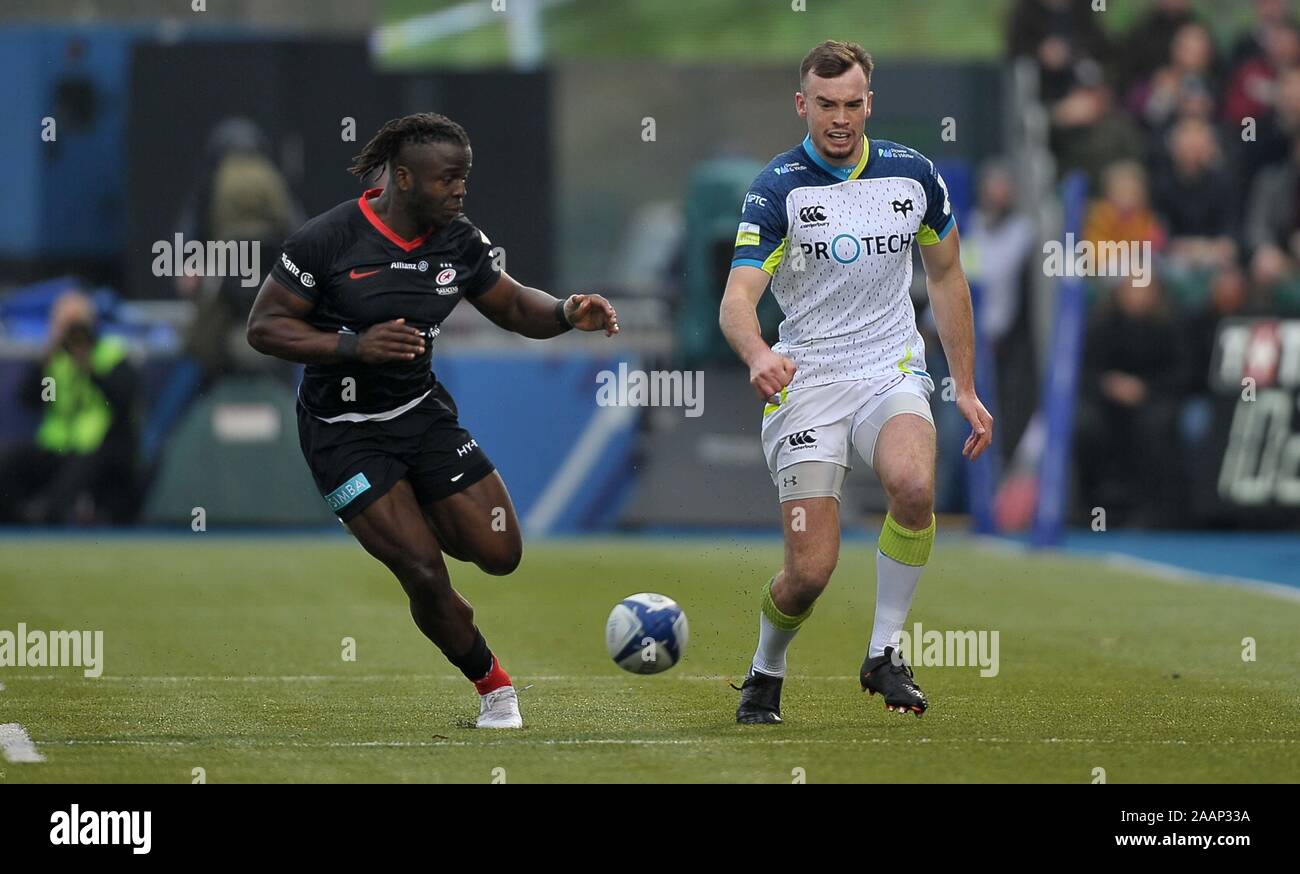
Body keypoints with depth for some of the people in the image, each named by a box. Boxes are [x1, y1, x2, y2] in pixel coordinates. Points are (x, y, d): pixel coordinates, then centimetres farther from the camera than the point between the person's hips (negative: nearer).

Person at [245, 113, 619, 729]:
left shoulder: (458, 241, -4)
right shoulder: (328, 240, -19)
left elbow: (513, 307, 8)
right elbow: (264, 327, -16)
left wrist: (567, 313, -14)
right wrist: (354, 345, -28)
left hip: (422, 413, 5)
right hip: (343, 432, -5)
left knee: (499, 552, -1)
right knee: (424, 574, -12)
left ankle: (418, 520, 32)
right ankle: (492, 685, 12)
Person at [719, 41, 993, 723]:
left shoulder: (912, 174, 3)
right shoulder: (777, 188, -8)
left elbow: (946, 278, 17)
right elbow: (737, 298, -19)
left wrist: (966, 389, 14)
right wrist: (757, 354, -41)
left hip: (891, 369, 2)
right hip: (804, 379, -2)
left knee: (914, 486, -31)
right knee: (810, 569, -11)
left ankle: (883, 655, -13)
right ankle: (765, 675, 21)